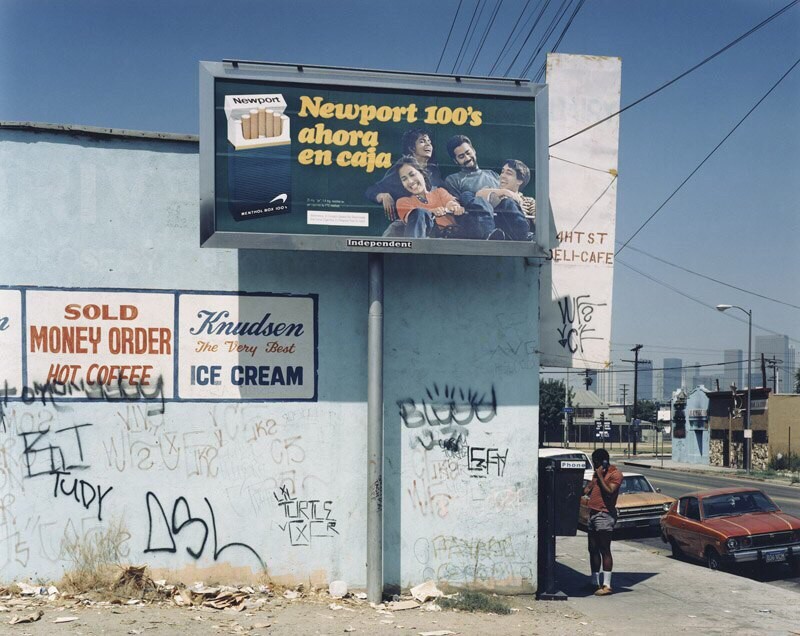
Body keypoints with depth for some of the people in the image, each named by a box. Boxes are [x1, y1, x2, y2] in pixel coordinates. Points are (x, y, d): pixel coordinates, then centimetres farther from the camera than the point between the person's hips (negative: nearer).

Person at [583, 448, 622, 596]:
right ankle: (595, 582, 19)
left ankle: (606, 585, -6)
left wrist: (600, 476, -16)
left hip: (605, 515, -9)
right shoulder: (597, 472, 18)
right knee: (593, 549, 11)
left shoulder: (615, 474, -9)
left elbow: (609, 492, -21)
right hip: (593, 513, 9)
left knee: (604, 550, -8)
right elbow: (588, 490, 25)